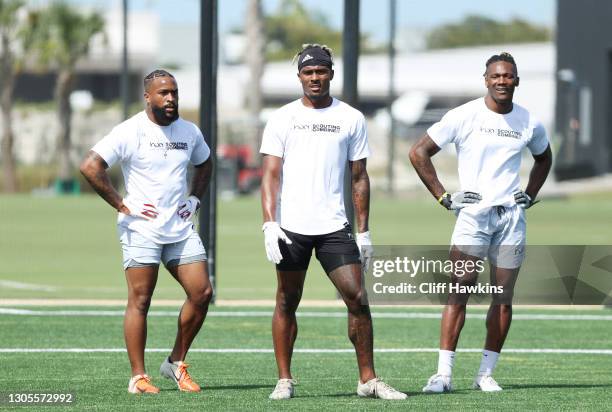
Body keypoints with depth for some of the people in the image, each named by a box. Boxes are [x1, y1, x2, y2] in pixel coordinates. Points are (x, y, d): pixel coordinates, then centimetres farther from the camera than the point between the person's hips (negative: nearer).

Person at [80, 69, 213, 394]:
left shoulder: (189, 132, 10)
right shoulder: (130, 132, -8)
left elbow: (204, 163, 31)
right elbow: (90, 167, -15)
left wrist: (195, 198, 15)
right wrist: (122, 205, -13)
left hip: (181, 229, 6)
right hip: (142, 230, -6)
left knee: (202, 293, -2)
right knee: (139, 301, -5)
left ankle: (176, 363, 13)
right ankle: (138, 377, -1)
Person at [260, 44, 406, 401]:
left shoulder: (351, 119, 8)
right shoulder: (282, 119, 5)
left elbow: (359, 177, 11)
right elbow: (271, 175, 1)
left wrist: (363, 231, 6)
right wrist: (269, 224, -11)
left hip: (335, 227, 1)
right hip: (291, 226, -1)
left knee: (358, 298, -6)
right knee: (287, 302, 3)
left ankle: (368, 379, 2)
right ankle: (284, 380, 12)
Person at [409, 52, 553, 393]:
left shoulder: (530, 123, 7)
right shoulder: (464, 116, -4)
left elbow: (543, 157, 28)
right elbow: (419, 152, 0)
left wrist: (530, 195, 13)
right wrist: (444, 197, -4)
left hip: (512, 216, 3)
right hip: (473, 214, -3)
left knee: (504, 297, 2)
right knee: (459, 291, -12)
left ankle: (486, 373, 9)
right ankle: (444, 373, -13)